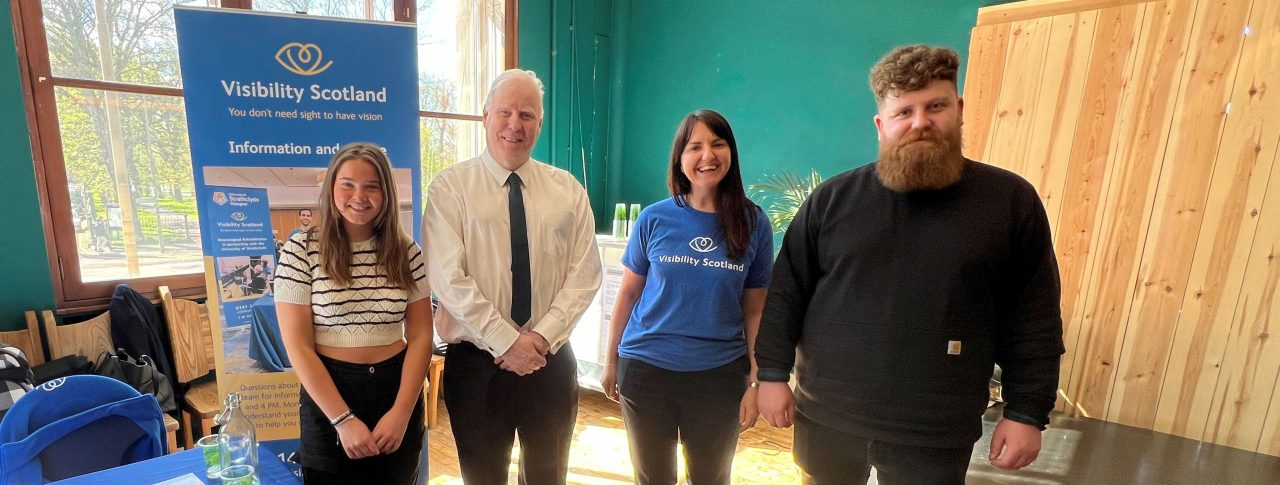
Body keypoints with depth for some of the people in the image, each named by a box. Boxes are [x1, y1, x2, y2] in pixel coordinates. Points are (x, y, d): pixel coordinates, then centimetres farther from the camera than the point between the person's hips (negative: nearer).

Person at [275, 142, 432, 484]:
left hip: (397, 389, 2)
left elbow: (420, 336, -2)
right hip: (328, 391, -2)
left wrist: (401, 412, -10)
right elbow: (297, 347, -9)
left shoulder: (406, 252, -2)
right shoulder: (301, 250, -8)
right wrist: (344, 419, -14)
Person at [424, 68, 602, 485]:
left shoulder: (568, 189, 2)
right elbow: (449, 278, -13)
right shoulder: (451, 187, -5)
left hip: (552, 359, 2)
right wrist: (507, 342, -16)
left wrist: (542, 336, -13)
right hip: (476, 361, -2)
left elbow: (584, 274, -3)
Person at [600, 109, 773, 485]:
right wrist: (611, 362, 7)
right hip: (645, 369, 1)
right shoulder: (654, 219, -6)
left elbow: (755, 310, -1)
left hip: (720, 374, 0)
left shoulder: (753, 223, -5)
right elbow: (628, 293, 2)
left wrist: (755, 383, -2)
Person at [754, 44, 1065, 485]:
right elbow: (785, 294, -2)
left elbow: (1034, 322, 0)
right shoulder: (833, 198, -3)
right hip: (824, 414, 1)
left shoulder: (1011, 200, -3)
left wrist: (1027, 412, -2)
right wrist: (772, 374, -3)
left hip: (934, 434, 0)